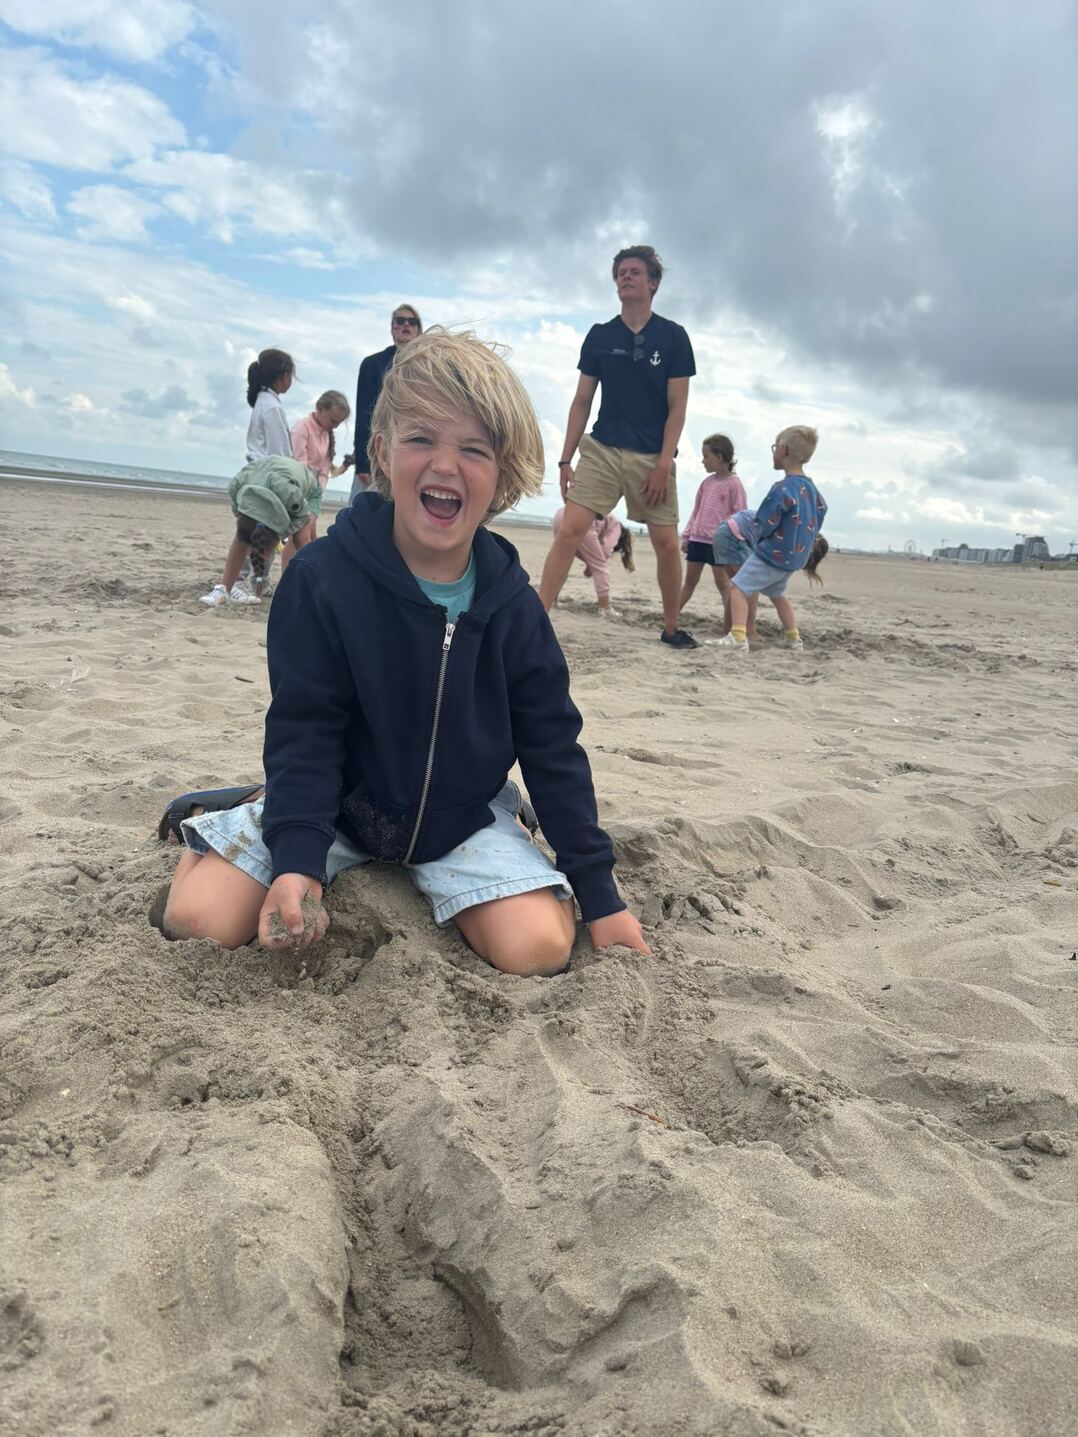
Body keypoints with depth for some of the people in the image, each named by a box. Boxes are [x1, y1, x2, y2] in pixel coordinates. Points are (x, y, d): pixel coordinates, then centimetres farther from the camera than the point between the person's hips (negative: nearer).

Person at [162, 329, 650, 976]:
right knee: (199, 922, -16)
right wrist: (296, 860, -29)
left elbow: (554, 750, -4)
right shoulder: (322, 578, -17)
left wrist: (600, 894, -5)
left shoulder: (513, 605, -10)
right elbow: (304, 732, -15)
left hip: (464, 816, 2)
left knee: (539, 950, -18)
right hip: (337, 802, -1)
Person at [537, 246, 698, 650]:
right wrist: (565, 459, 5)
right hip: (601, 449, 1)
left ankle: (671, 628, 17)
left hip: (651, 457, -1)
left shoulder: (673, 337, 2)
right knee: (570, 530, -13)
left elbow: (677, 408, -1)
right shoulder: (599, 336, 8)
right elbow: (582, 401, 10)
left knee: (667, 544, 0)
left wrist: (663, 463, -11)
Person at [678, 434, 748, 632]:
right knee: (689, 581, 11)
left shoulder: (733, 484, -8)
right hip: (697, 539, 6)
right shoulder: (706, 482, 12)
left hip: (718, 541, -6)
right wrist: (686, 535, 14)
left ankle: (727, 629, -2)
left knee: (723, 582, -3)